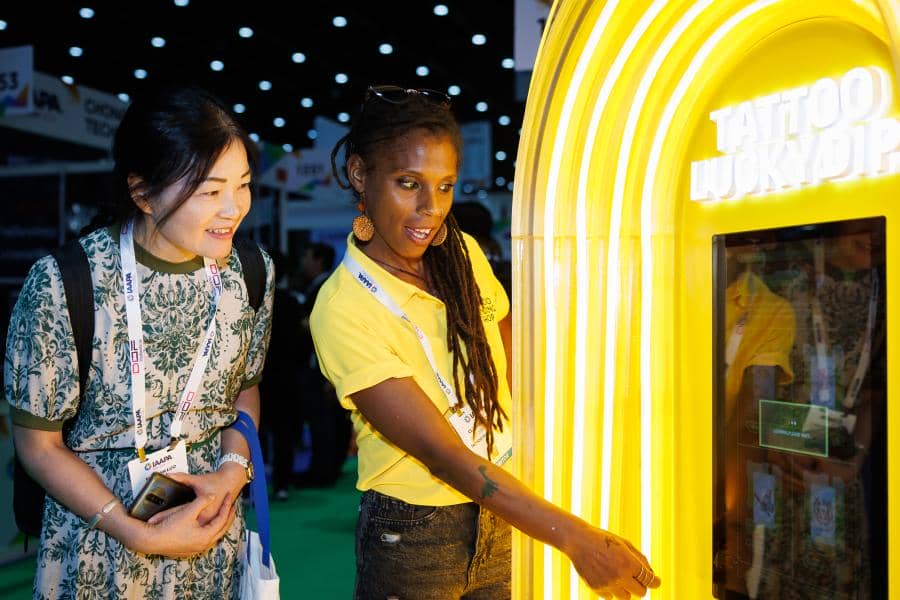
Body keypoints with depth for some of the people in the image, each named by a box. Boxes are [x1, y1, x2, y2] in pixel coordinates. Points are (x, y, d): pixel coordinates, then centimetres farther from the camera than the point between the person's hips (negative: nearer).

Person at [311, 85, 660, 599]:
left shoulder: (465, 254, -2)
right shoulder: (343, 311, -21)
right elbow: (442, 453, -24)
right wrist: (576, 539, -28)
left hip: (505, 517, 5)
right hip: (414, 535, -5)